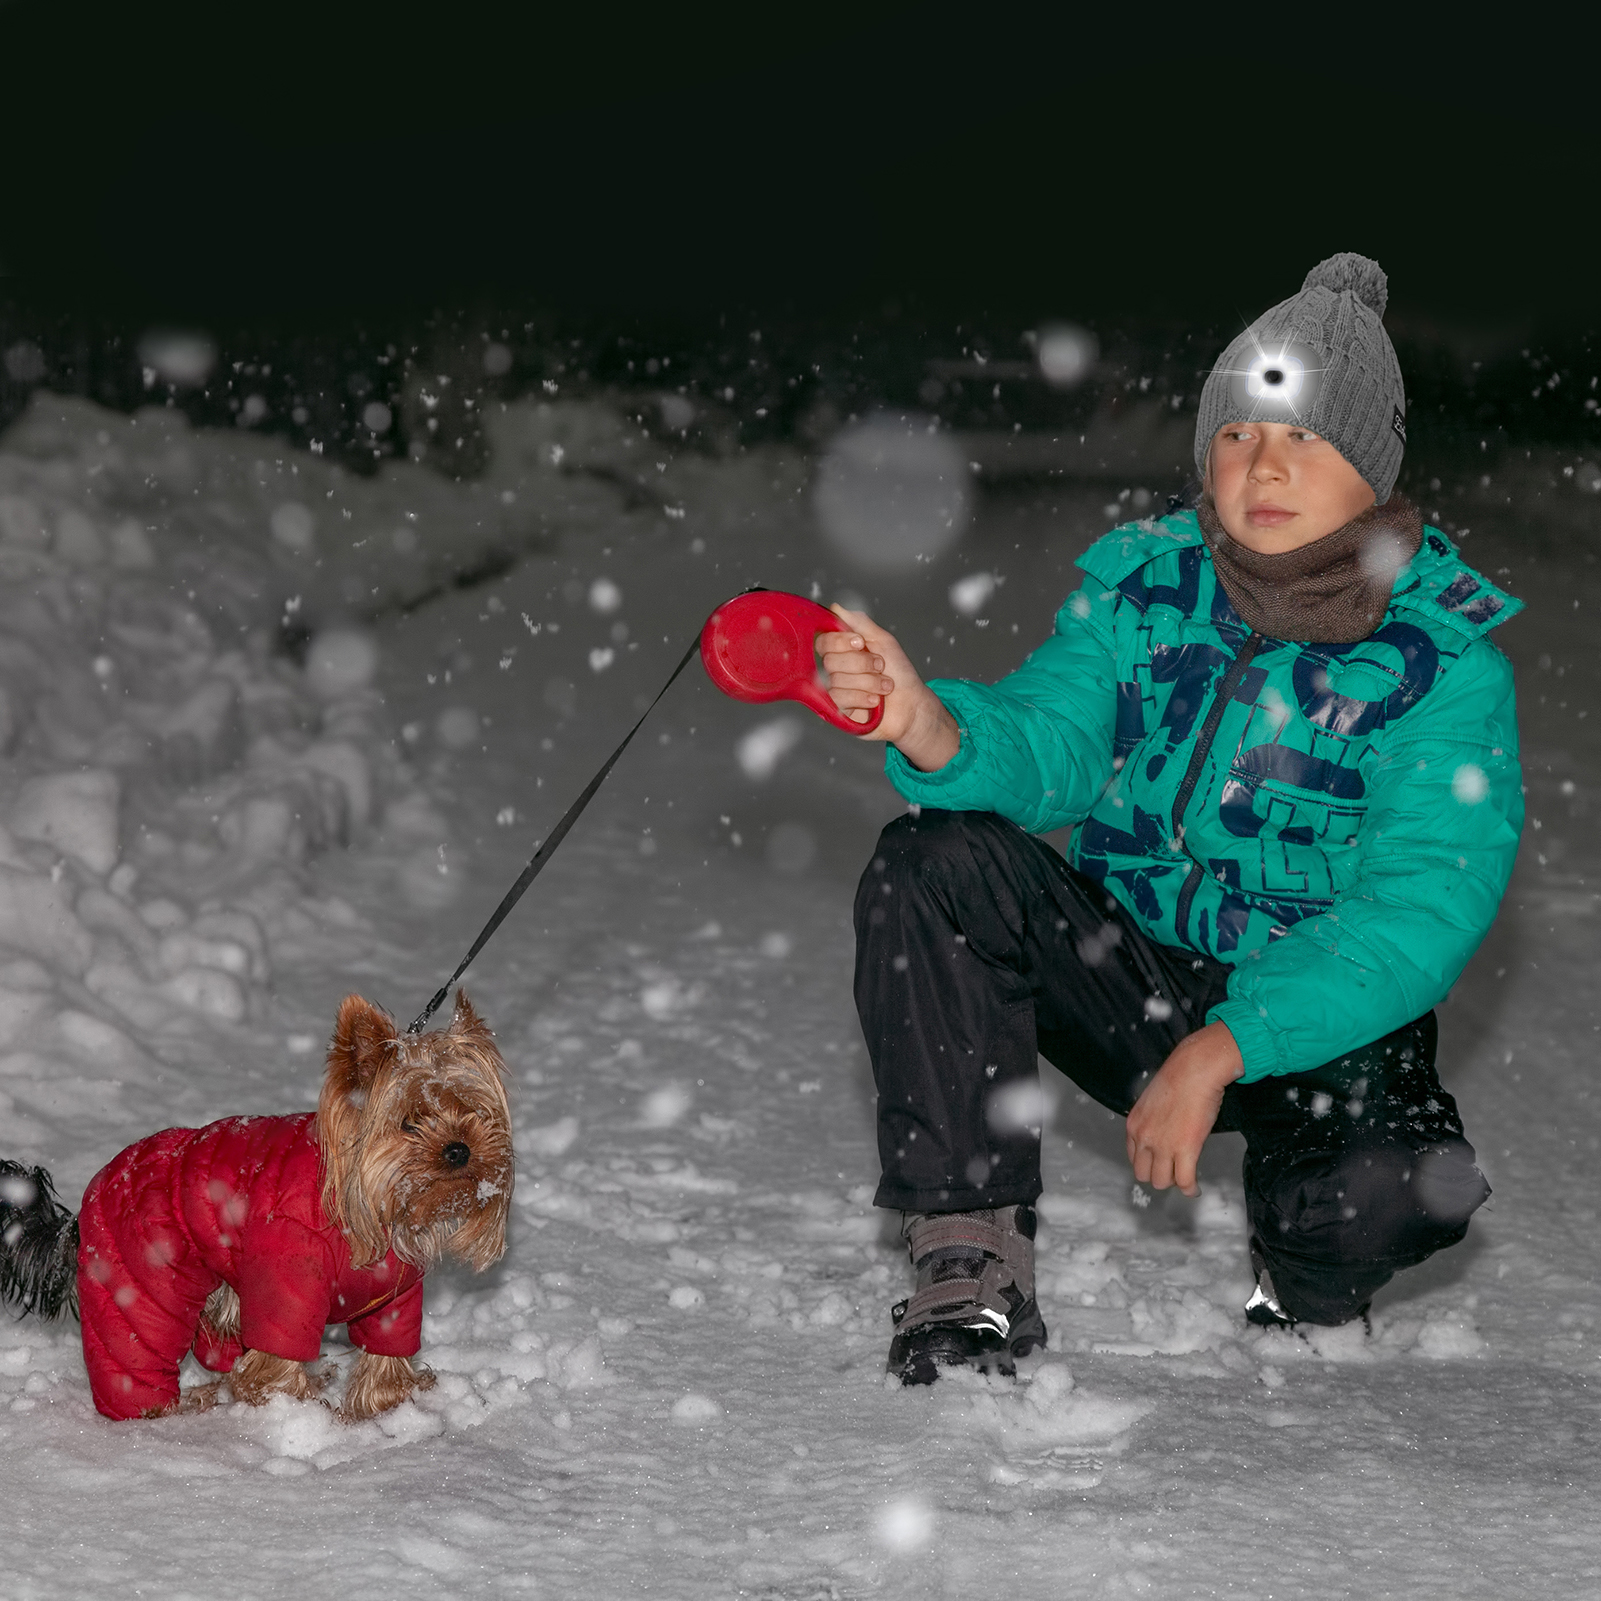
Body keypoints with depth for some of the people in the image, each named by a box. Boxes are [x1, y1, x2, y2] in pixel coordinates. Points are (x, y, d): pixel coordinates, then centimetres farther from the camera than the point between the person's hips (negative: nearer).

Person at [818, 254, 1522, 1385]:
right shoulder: (1142, 583, -2)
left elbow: (1421, 913, -22)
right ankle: (973, 1267, -15)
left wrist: (1221, 1048, -32)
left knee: (1396, 1186, -34)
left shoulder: (1445, 658, -13)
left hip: (1322, 1026, -3)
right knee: (933, 864, -21)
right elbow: (1045, 746, -13)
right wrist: (931, 728, -39)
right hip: (1131, 976, 3)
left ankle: (1307, 1285, 9)